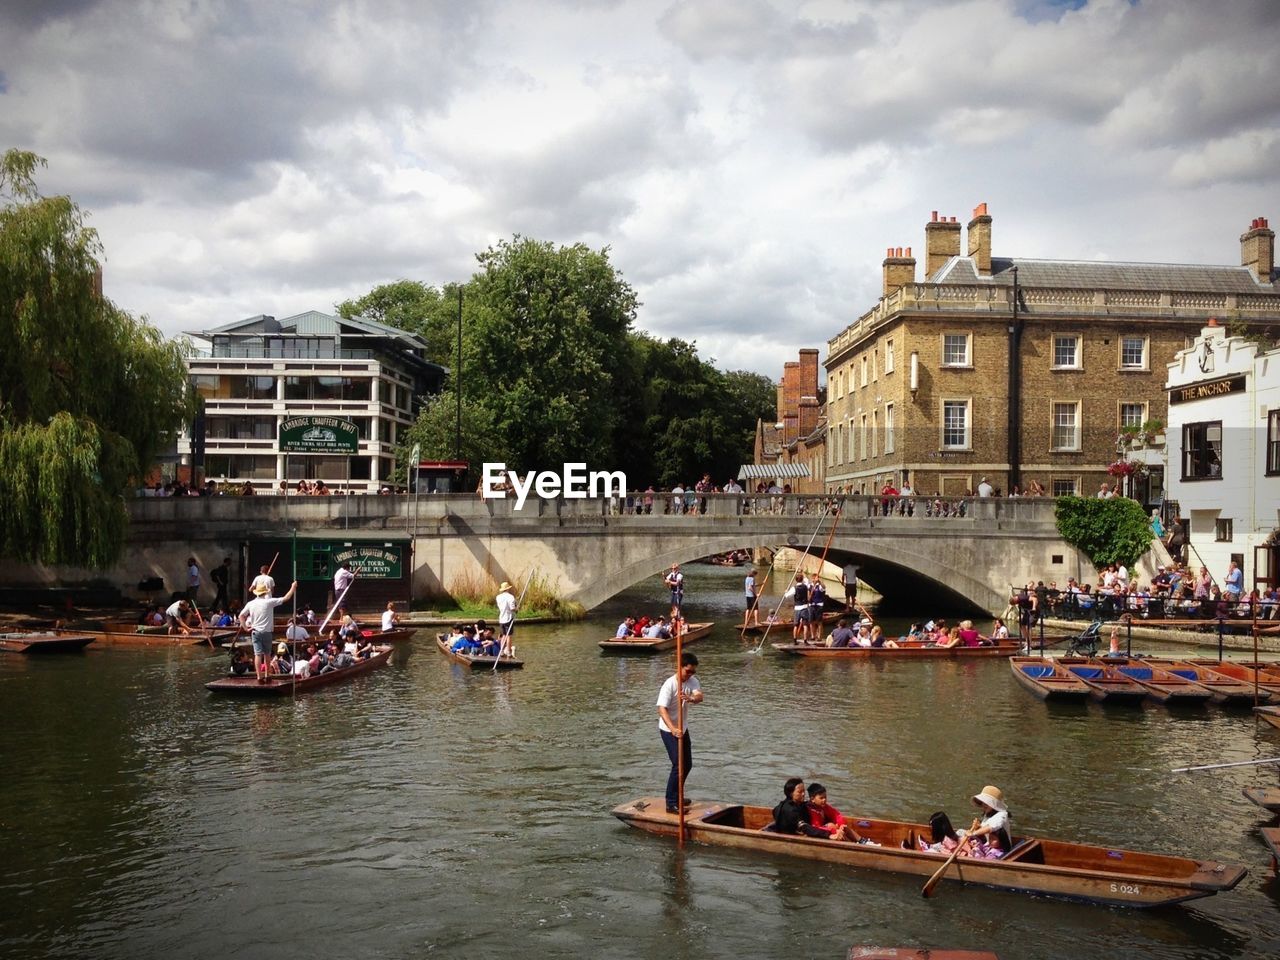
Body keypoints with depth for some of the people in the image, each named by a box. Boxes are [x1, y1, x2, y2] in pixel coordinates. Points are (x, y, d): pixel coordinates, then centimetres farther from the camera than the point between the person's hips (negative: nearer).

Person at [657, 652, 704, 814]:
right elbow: (662, 709, -32)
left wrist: (690, 698, -46)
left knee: (687, 764, 17)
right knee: (679, 766, -12)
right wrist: (673, 729, -46)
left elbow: (700, 696, -22)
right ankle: (671, 804, -5)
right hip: (669, 730, -8)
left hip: (683, 728, 8)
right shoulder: (670, 684, -24)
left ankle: (677, 797, 34)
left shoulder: (692, 681, -4)